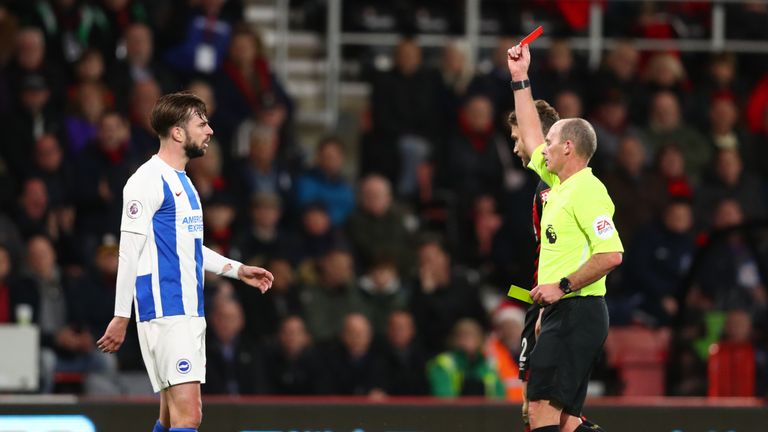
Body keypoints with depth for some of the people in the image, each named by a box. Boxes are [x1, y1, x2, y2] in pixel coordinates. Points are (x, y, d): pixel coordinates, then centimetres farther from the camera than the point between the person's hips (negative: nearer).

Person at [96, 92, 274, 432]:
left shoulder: (182, 182, 18)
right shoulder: (148, 180, -11)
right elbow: (129, 252, -14)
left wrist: (238, 270, 25)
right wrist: (121, 317, -16)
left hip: (190, 312, 10)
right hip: (165, 312, -10)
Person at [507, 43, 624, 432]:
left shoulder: (588, 191, -12)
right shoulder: (559, 185, 16)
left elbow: (611, 255, -22)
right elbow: (532, 137, 31)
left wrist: (562, 287, -19)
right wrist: (520, 79, 31)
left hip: (577, 313, -10)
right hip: (561, 313, 10)